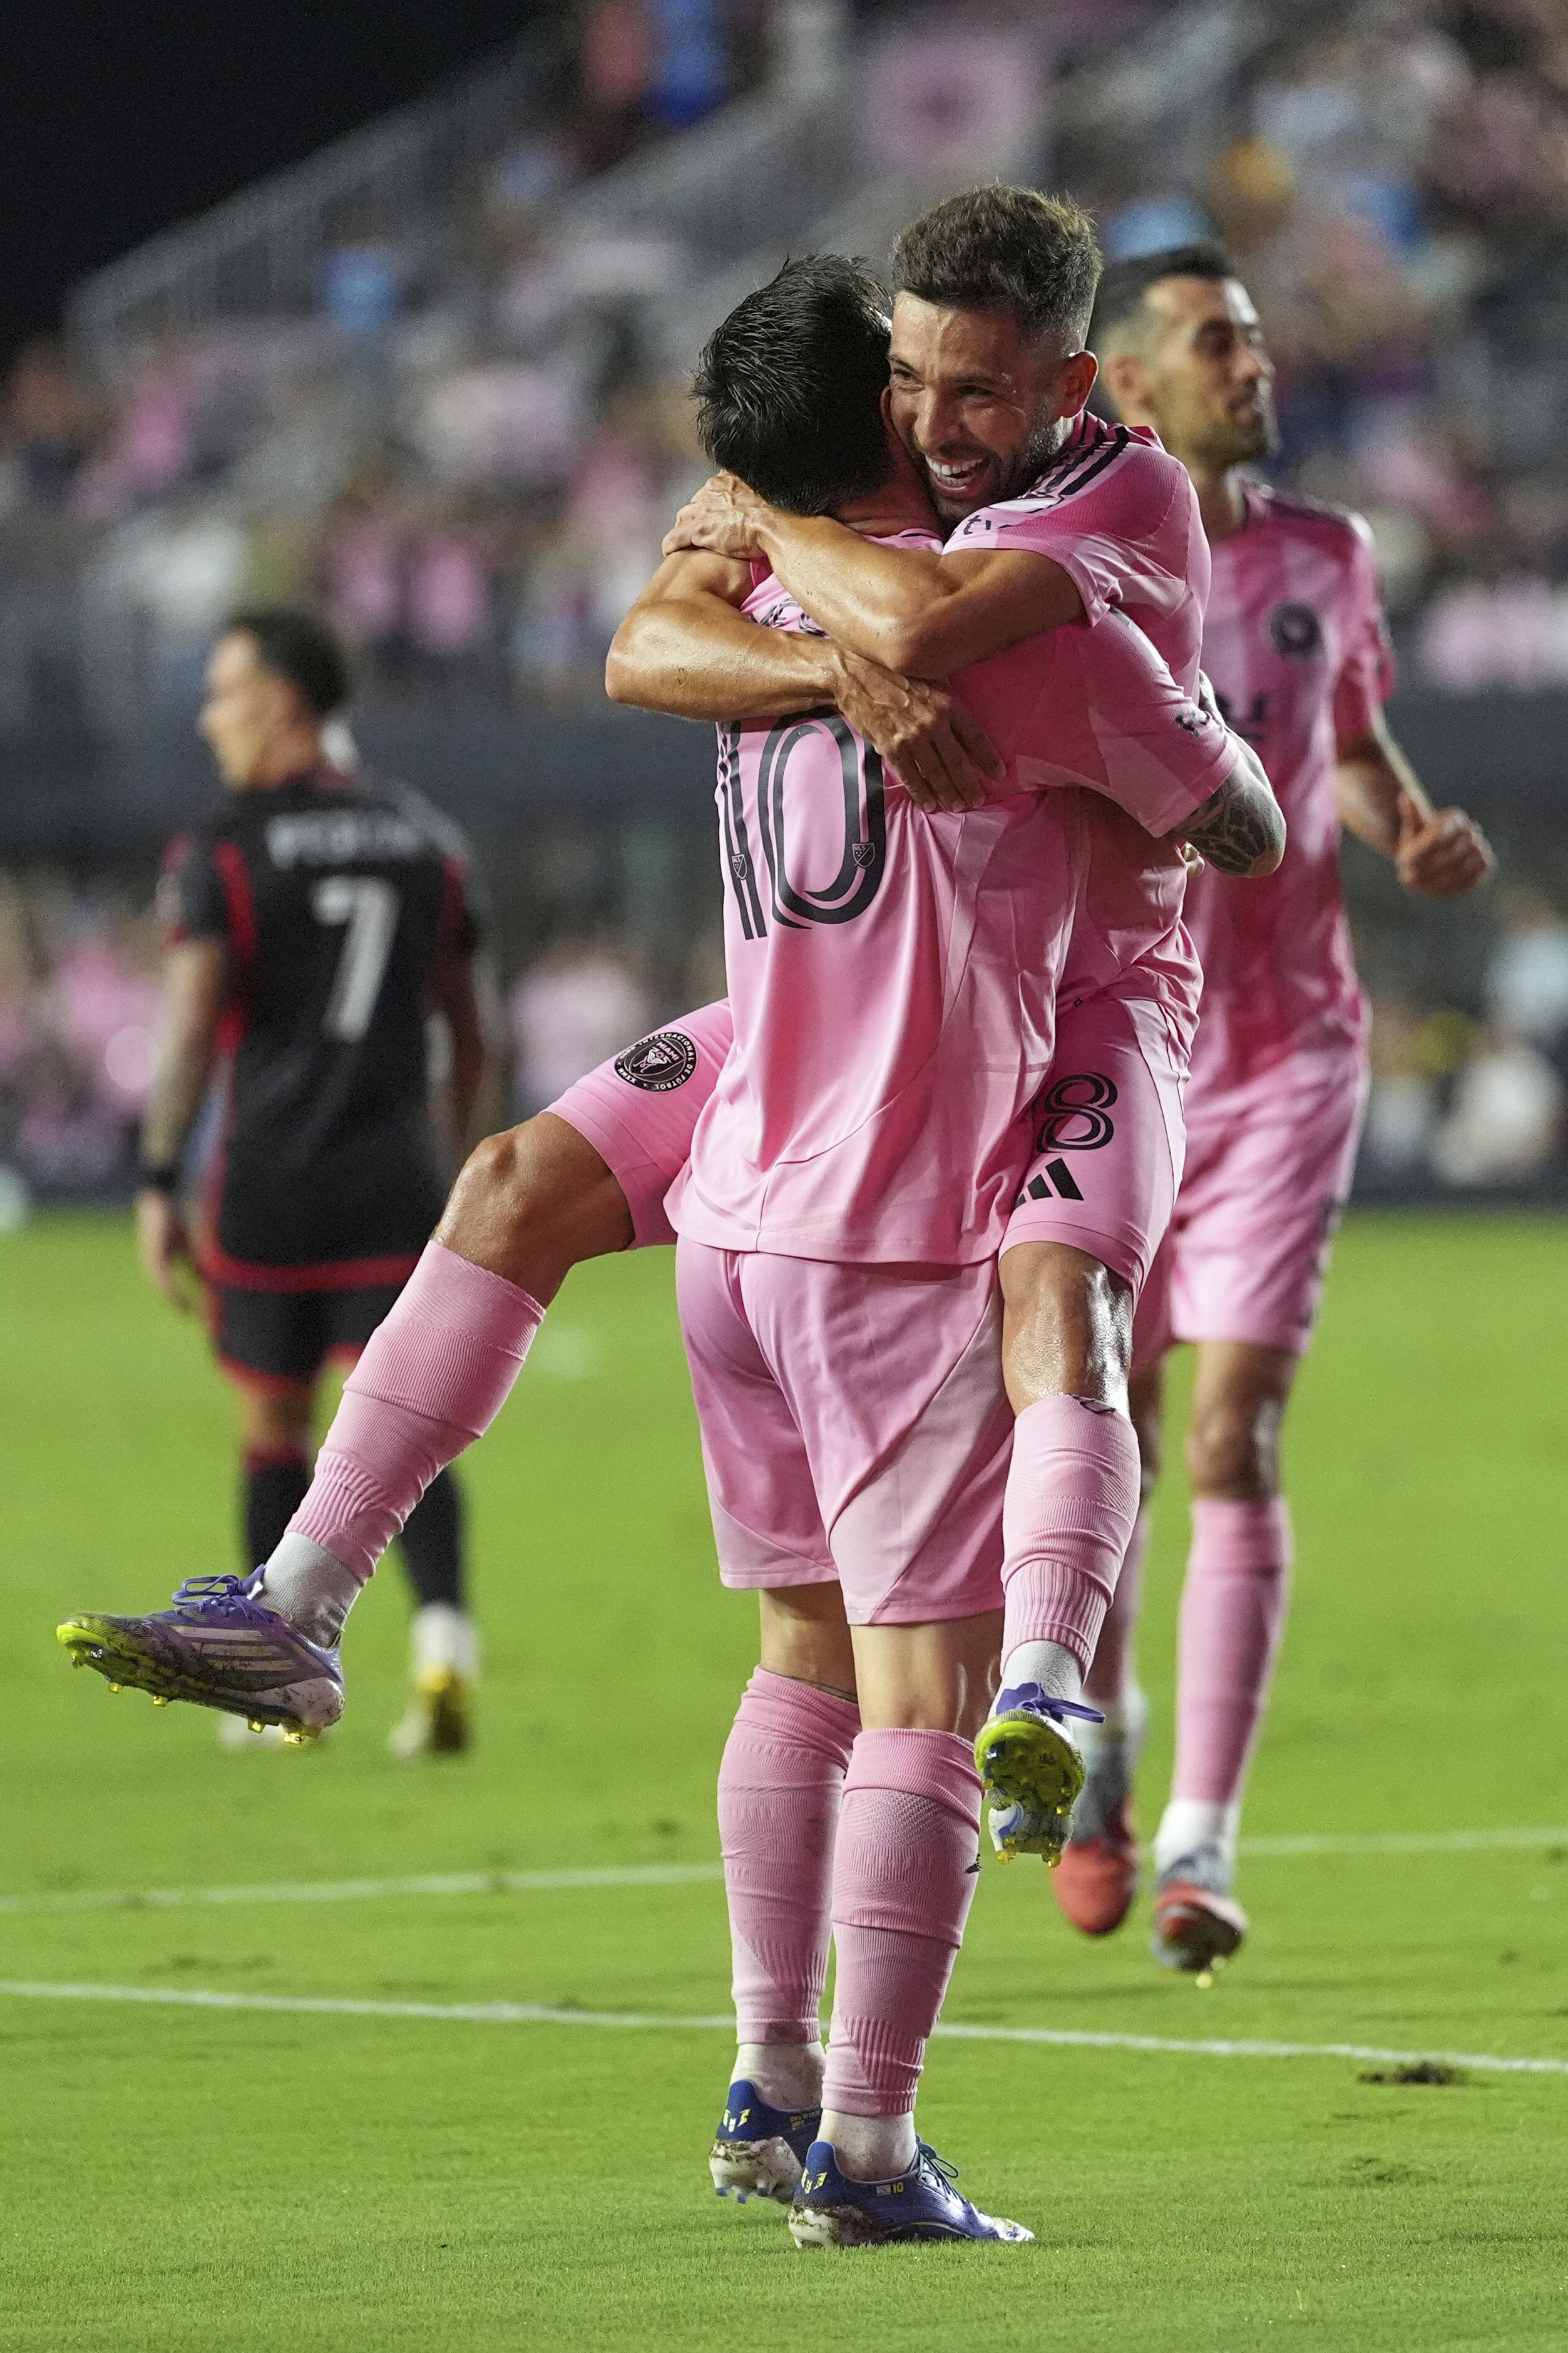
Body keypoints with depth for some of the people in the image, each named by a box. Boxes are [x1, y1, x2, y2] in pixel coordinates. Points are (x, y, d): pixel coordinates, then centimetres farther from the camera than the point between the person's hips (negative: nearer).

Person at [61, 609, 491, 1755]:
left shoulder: (224, 849, -4)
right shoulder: (426, 839, 10)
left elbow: (193, 1026, -12)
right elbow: (469, 1036, 14)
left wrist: (160, 1184, -8)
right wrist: (456, 1169, 24)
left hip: (268, 1185, -2)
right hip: (397, 1178, 2)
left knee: (274, 1429, 12)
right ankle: (443, 1641, -24)